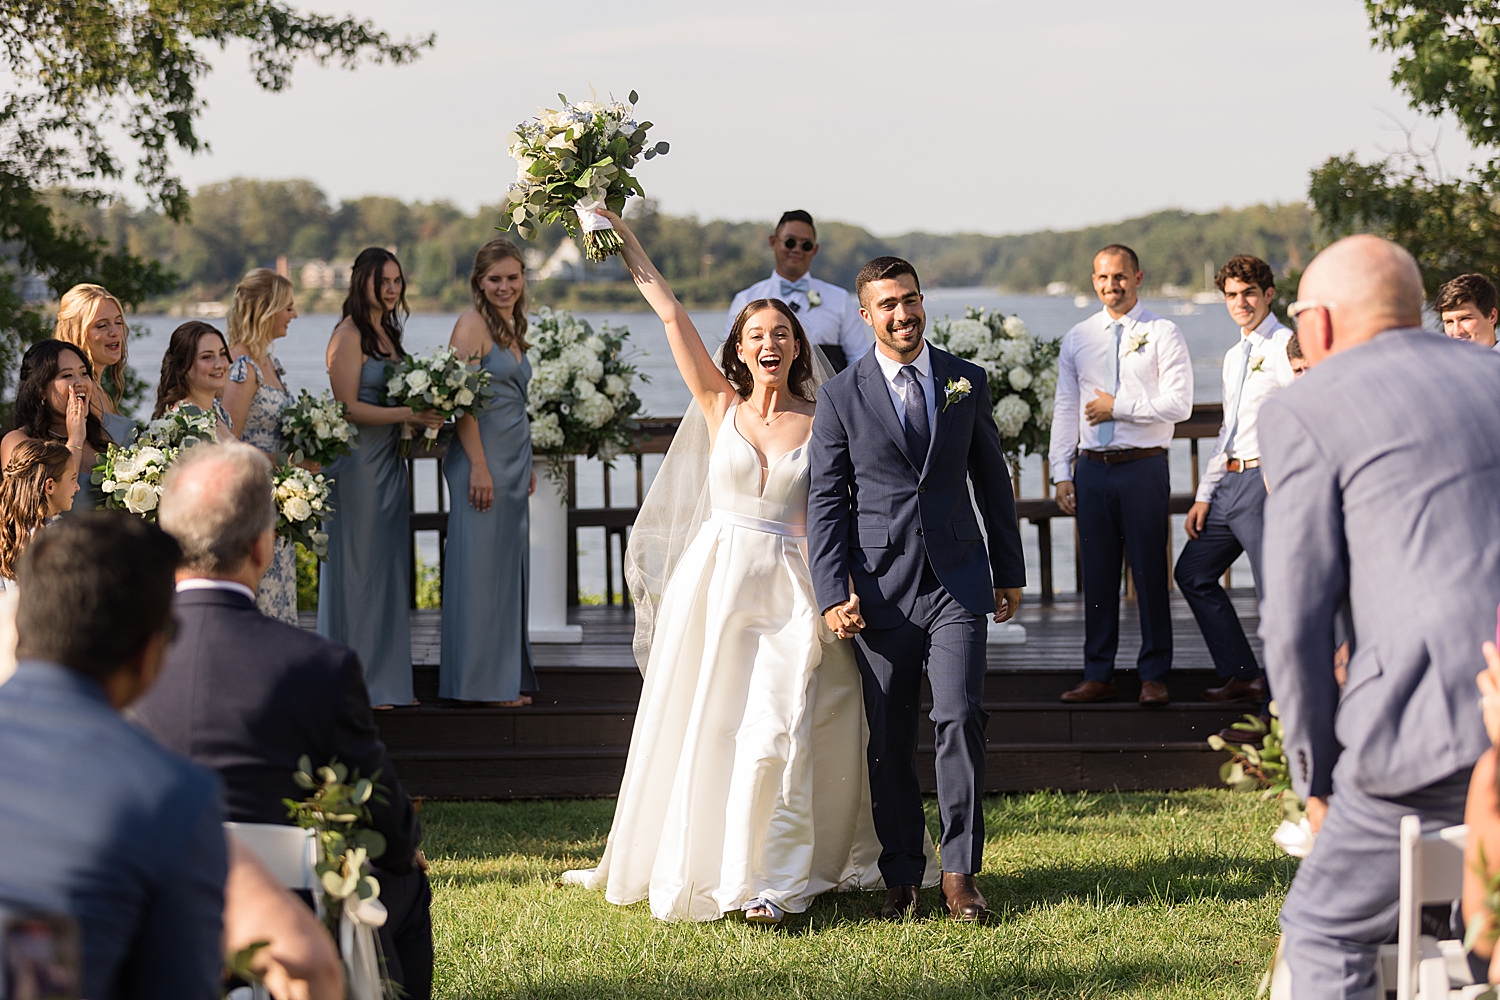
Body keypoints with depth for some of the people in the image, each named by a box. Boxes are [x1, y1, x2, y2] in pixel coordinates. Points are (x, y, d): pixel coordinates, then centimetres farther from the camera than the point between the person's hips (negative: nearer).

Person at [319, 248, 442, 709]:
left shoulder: (388, 332, 15)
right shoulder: (349, 335, -10)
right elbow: (348, 407, -16)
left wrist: (426, 413, 4)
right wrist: (407, 413, -21)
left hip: (389, 463, 9)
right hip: (358, 463, -9)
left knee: (390, 568, 10)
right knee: (357, 570, -3)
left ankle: (387, 680, 16)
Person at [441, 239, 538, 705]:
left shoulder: (513, 328, 16)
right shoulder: (473, 324, -10)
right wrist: (479, 466, -21)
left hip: (514, 463, 9)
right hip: (482, 460, -9)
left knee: (509, 568, 10)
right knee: (480, 566, -5)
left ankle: (508, 679, 15)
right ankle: (478, 681, -1)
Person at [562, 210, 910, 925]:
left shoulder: (820, 423, 2)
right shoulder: (721, 407, 5)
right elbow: (671, 315, 1)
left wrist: (852, 588, -12)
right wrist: (624, 237, -2)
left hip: (787, 593, -1)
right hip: (714, 584, 2)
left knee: (776, 733, -9)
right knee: (702, 728, 5)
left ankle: (768, 880, -3)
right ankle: (695, 864, 19)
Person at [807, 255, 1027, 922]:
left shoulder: (966, 382, 8)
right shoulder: (840, 397, 1)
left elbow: (992, 481, 15)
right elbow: (825, 501, 1)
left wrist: (1010, 572, 15)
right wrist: (833, 593, -8)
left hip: (958, 581, 1)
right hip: (881, 587, -1)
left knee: (960, 718, -11)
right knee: (890, 739, 3)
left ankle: (960, 873, -2)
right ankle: (900, 878, 14)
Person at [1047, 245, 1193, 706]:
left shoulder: (1162, 334, 0)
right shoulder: (1076, 339, 12)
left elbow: (1178, 404, -8)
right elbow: (1065, 409, 12)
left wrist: (1118, 407, -10)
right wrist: (1062, 472, 5)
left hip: (1144, 466, -3)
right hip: (1092, 468, 4)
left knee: (1149, 573, -1)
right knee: (1097, 574, 6)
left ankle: (1154, 676, 6)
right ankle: (1098, 676, 12)